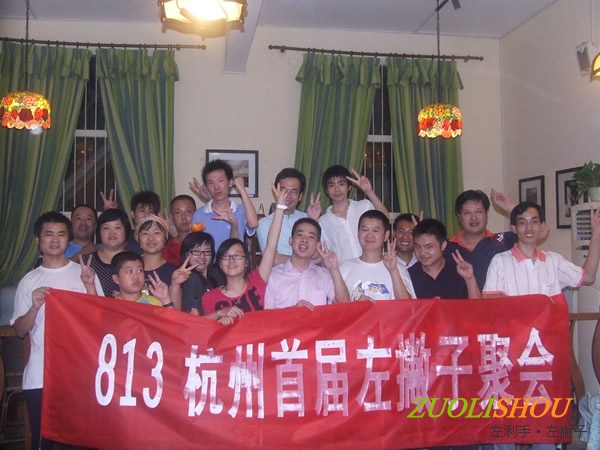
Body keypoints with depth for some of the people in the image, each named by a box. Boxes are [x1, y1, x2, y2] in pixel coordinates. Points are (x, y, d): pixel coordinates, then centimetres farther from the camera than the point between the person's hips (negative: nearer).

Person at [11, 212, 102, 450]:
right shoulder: (29, 281, 9)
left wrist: (89, 285, -14)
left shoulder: (84, 274, 4)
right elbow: (20, 331, 8)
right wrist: (35, 307, -11)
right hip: (39, 376, 2)